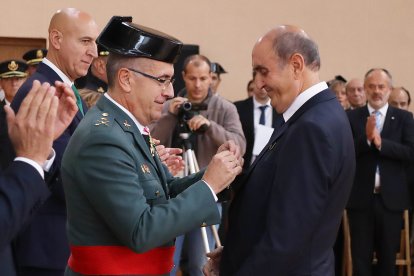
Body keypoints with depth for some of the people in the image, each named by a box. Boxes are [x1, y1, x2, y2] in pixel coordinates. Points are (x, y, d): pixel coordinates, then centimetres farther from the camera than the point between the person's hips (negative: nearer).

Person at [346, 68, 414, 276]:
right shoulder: (351, 117, 2)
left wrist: (380, 142, -19)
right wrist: (366, 138, -23)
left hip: (390, 198, 1)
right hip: (360, 198, -1)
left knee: (388, 257, 10)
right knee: (360, 258, 5)